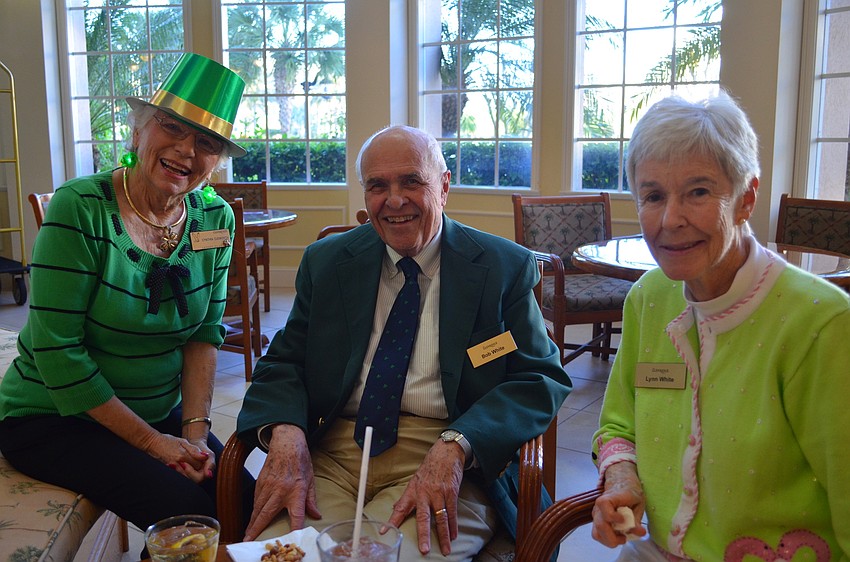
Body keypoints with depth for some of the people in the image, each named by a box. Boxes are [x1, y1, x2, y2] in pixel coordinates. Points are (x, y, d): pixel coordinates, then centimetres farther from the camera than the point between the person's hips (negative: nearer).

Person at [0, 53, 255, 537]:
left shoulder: (215, 219, -2)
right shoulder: (80, 208, -17)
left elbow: (205, 334, 1)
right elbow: (56, 350, -19)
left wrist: (195, 431, -11)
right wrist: (151, 441, -17)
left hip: (161, 414, 5)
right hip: (53, 419, -4)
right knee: (189, 507, -22)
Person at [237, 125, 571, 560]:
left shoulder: (504, 267, 3)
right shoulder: (325, 261, 13)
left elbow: (542, 378, -4)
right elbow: (284, 362, 10)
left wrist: (455, 447, -21)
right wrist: (285, 435, -14)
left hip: (449, 463, -2)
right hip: (330, 454, 3)